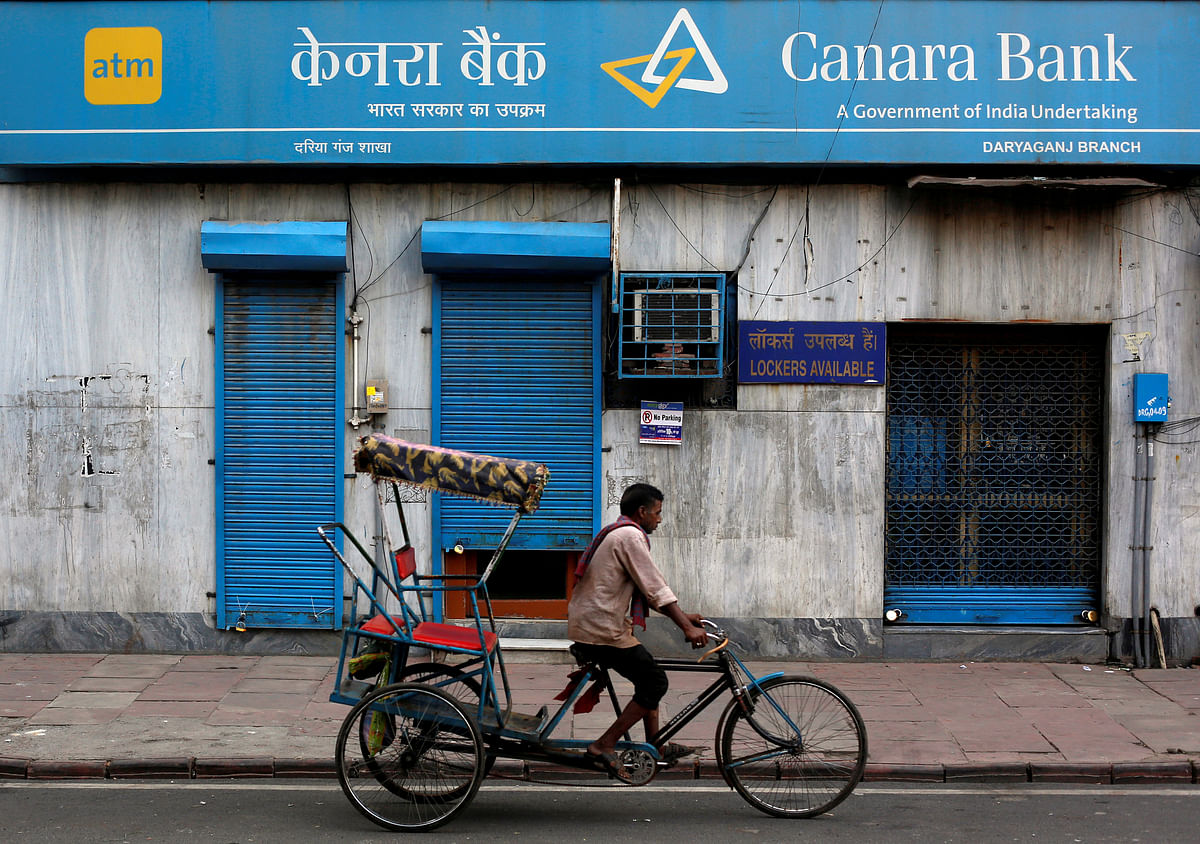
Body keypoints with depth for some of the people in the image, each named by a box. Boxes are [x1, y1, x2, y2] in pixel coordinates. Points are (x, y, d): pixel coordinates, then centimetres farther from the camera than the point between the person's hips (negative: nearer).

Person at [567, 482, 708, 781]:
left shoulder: (615, 534, 20)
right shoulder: (630, 536, -12)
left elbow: (648, 589, 25)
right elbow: (655, 588, -17)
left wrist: (682, 615, 22)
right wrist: (687, 628, -17)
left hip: (585, 625, 10)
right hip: (602, 630, -10)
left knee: (648, 677, 19)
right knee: (655, 682, -4)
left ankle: (655, 746, 23)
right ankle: (604, 746, -5)